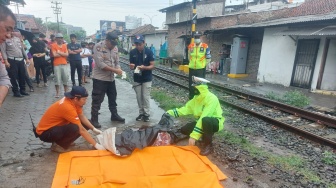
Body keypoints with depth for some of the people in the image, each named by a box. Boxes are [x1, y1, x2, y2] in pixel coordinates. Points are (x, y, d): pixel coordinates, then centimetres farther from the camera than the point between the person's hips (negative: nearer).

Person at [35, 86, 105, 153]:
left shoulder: (73, 101, -8)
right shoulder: (67, 107, -32)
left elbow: (82, 117, 4)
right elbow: (81, 130, -30)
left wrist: (94, 129, -7)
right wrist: (96, 144, -25)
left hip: (57, 126, 9)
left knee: (85, 125, -2)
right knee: (75, 128, -34)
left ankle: (63, 140, 7)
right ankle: (58, 145, -8)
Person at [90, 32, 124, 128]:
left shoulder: (115, 47, 5)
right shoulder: (98, 46, -16)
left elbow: (117, 62, 9)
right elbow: (100, 64, -23)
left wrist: (119, 70, -13)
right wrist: (115, 70, -25)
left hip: (111, 78, 7)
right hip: (99, 78, -7)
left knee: (113, 98, 18)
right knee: (97, 100, 1)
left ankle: (114, 115, 35)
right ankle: (94, 119, 13)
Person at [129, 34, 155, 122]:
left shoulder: (149, 52, -12)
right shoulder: (132, 52, -2)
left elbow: (152, 66, -11)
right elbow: (131, 66, 4)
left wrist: (144, 67, -29)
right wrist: (132, 66, -20)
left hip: (147, 79, -3)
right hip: (137, 79, 3)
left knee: (145, 97, -1)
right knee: (139, 97, 8)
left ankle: (147, 114, 11)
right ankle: (141, 113, 21)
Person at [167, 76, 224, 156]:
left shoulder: (211, 98, -27)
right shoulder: (197, 98, -1)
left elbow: (203, 117, -34)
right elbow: (185, 109, 0)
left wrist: (194, 135, -38)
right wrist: (170, 113, -12)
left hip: (215, 122, -7)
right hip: (203, 122, 7)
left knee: (205, 120, -41)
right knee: (184, 130, -7)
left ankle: (208, 145, -17)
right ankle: (206, 135, 11)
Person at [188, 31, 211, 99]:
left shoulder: (205, 46, -7)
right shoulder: (190, 46, 5)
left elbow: (208, 57, -1)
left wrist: (203, 64, 0)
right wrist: (192, 63, 14)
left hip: (201, 69, -4)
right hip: (192, 68, 4)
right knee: (191, 84, 12)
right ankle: (191, 97, 26)